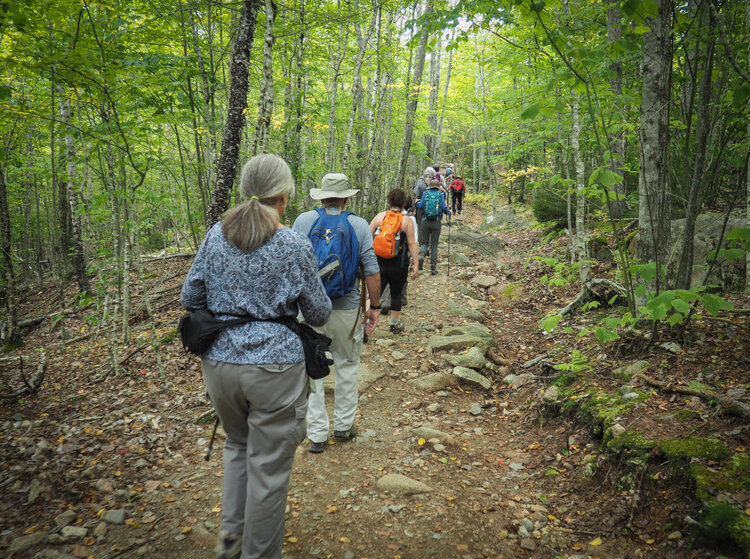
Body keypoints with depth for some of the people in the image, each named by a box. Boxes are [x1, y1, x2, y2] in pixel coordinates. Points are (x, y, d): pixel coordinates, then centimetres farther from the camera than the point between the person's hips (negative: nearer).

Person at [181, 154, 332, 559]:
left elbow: (190, 298, 5)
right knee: (268, 466, 11)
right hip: (274, 364, -4)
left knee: (238, 444, 29)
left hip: (219, 361, 5)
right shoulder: (295, 245, -11)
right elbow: (318, 314, -3)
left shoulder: (216, 235, -1)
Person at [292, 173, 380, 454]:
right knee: (347, 366, 18)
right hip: (346, 308, 0)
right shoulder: (359, 225, -4)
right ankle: (343, 426, 27)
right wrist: (374, 307, 4)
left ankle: (317, 435, 15)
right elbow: (372, 272, -6)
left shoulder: (303, 220, -2)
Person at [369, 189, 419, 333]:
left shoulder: (379, 216, 2)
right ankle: (395, 324, 28)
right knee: (396, 294, 15)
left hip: (378, 262, 2)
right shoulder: (407, 221, -4)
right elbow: (411, 243, -8)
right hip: (398, 264, -2)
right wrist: (416, 265, -5)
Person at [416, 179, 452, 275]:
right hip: (437, 222, 0)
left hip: (426, 221, 0)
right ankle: (433, 267, 3)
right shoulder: (440, 194, 3)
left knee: (424, 242, 12)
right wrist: (449, 212, 13)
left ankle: (422, 254, -21)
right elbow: (443, 207, -7)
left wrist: (417, 202, 20)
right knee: (434, 245, 7)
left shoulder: (425, 193, 4)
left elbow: (420, 206, -2)